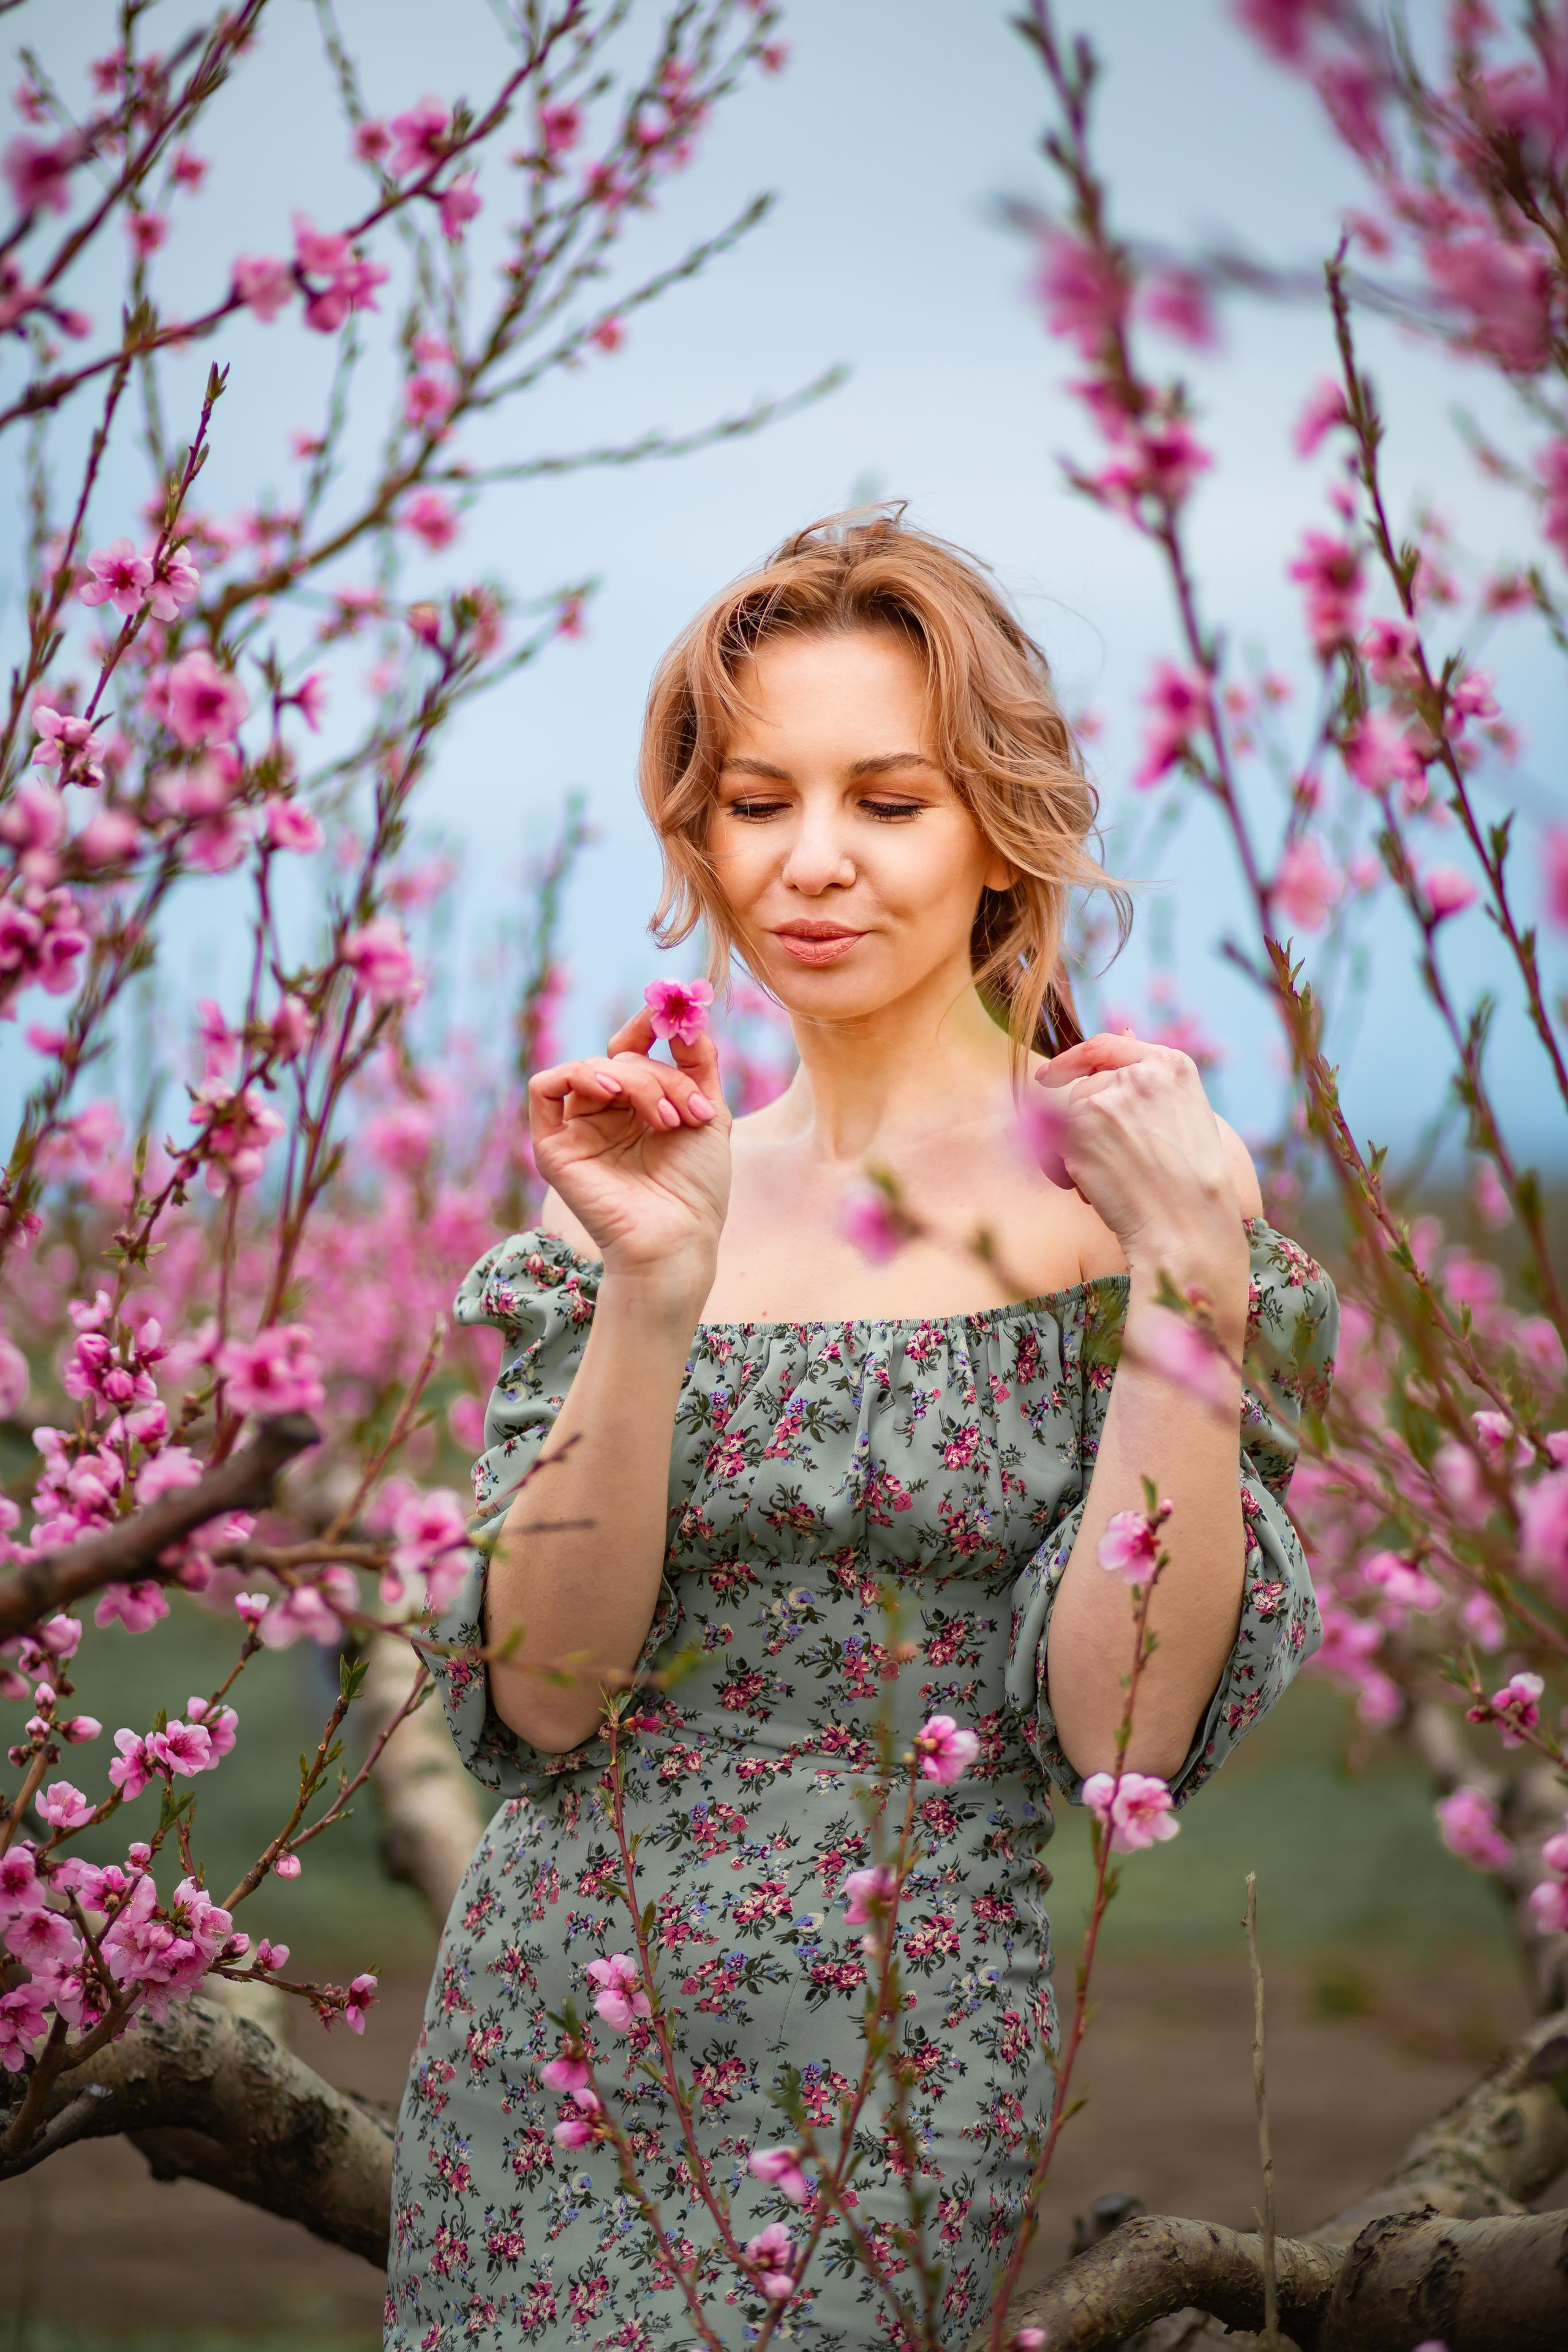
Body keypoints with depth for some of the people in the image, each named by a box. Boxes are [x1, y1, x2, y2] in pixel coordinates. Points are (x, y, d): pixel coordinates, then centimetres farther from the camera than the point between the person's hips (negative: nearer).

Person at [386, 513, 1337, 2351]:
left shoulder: (1133, 1192, -3)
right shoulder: (648, 1199, 5)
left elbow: (1128, 1727, -12)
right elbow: (544, 1696, -5)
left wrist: (1187, 1286, -18)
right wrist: (652, 1293, -15)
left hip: (924, 2095, -3)